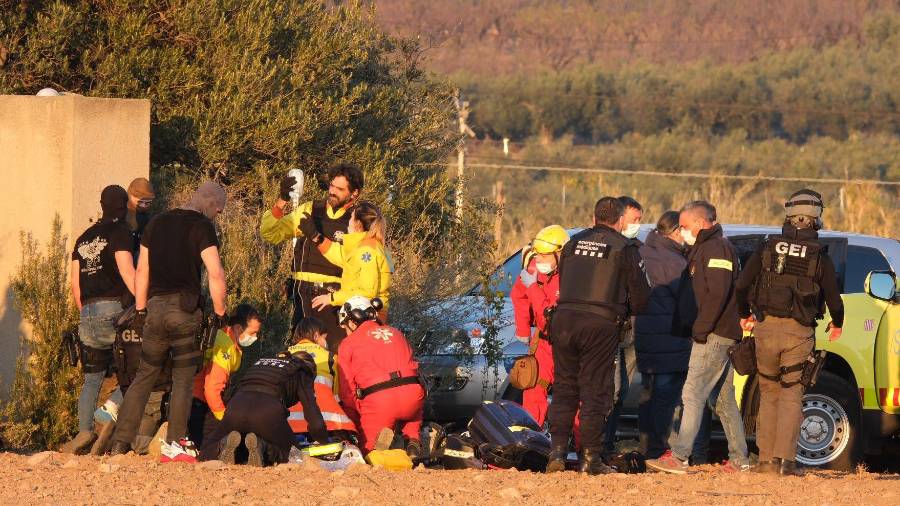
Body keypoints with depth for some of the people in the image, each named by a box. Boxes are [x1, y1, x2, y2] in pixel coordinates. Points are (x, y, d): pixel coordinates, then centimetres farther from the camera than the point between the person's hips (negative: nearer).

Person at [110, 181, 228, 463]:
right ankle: (174, 445, -3)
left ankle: (120, 443, 6)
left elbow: (142, 270, 17)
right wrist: (219, 313, -3)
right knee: (183, 378, 2)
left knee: (144, 376, 11)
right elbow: (215, 274, -12)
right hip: (185, 309, -5)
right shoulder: (202, 226, -4)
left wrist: (140, 310, 21)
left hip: (155, 306, 5)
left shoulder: (157, 223, 15)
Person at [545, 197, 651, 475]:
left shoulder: (574, 243, 15)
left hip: (565, 319, 4)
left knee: (564, 387, 12)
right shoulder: (625, 248, 2)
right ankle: (591, 459, -1)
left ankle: (557, 451, 4)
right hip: (601, 324, -4)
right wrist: (625, 312, 23)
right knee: (594, 391, 0)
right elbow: (641, 295, 3)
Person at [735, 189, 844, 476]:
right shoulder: (820, 256, -2)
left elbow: (742, 286, 2)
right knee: (791, 396, 1)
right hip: (799, 333, -2)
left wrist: (744, 315, 21)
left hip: (766, 327, 2)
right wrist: (837, 324, 22)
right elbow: (834, 298, 0)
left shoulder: (768, 248, 3)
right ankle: (785, 458, -9)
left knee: (768, 393, 14)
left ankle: (766, 458, 12)